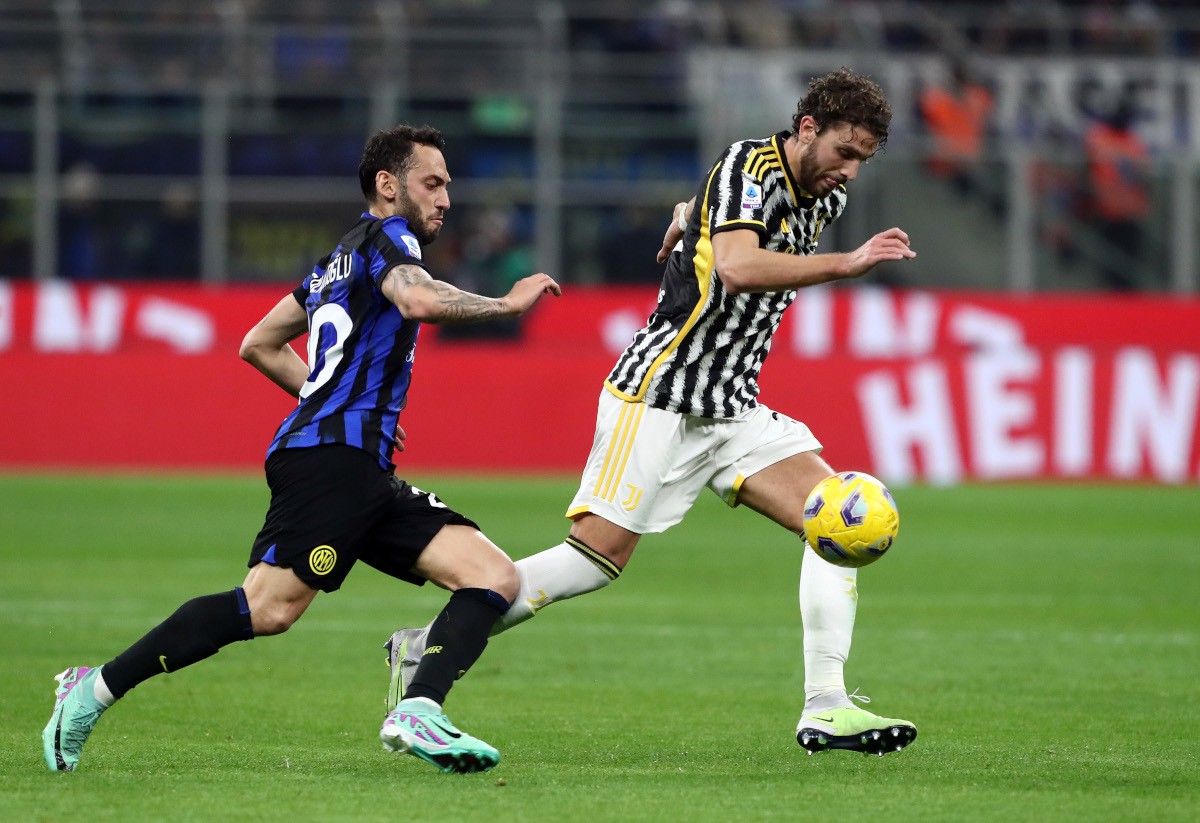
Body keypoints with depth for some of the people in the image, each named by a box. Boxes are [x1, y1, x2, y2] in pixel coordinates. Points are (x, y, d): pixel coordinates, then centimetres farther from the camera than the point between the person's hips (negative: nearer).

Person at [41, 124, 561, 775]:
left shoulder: (342, 258, 29)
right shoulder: (386, 236, 2)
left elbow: (258, 344, 34)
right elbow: (417, 300, -21)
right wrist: (505, 304, -9)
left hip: (365, 476, 10)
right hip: (330, 458, -10)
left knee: (495, 577, -4)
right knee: (269, 606, -22)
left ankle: (418, 710, -25)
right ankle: (95, 690, -15)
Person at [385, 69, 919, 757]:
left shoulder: (826, 199, 11)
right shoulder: (748, 167, -14)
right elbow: (738, 267, -34)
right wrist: (847, 265, -36)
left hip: (732, 408, 8)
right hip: (660, 394, -8)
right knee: (598, 556, -11)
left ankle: (826, 709, -11)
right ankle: (423, 648, 2)